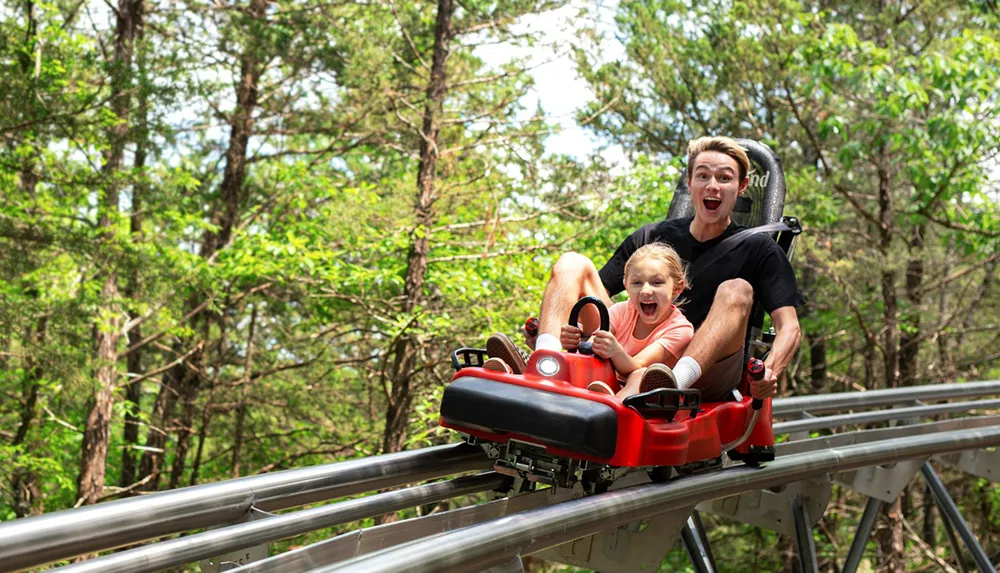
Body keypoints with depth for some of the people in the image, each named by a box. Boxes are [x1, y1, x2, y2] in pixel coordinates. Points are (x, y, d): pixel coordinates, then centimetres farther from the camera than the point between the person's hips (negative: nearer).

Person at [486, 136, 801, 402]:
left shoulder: (758, 250, 10)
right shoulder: (652, 237, 18)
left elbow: (788, 326, -3)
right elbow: (597, 292, 16)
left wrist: (770, 371, -26)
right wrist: (542, 326, -4)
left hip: (705, 374, -3)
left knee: (736, 290, -27)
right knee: (573, 264, -5)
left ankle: (676, 382, -52)